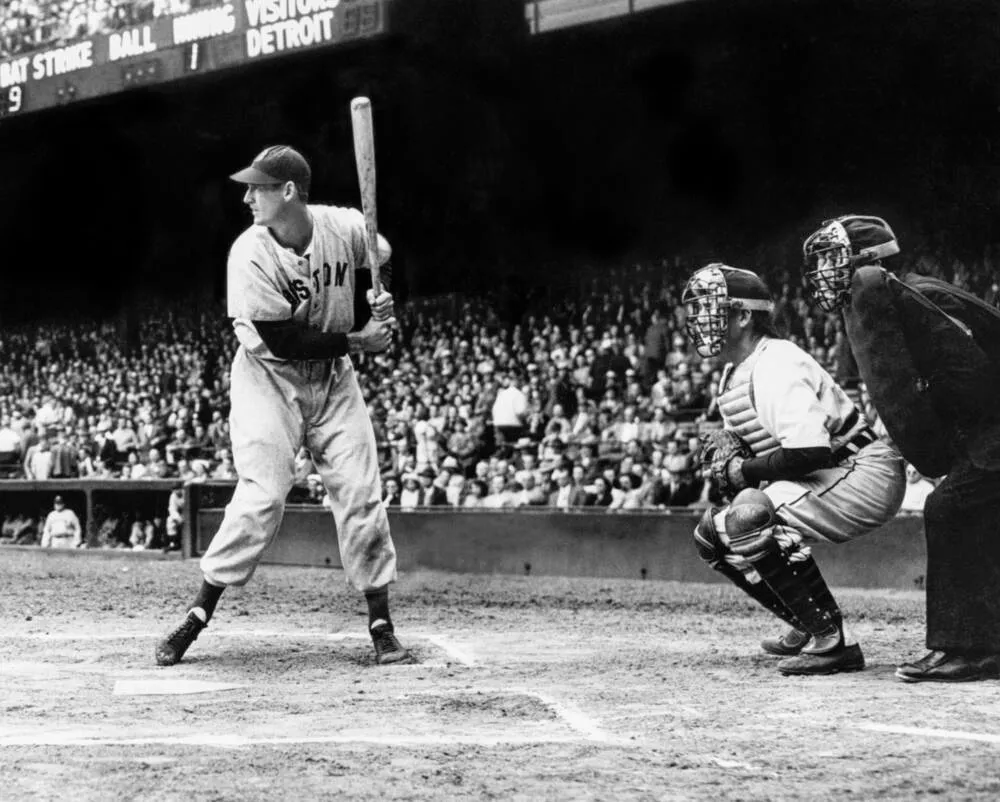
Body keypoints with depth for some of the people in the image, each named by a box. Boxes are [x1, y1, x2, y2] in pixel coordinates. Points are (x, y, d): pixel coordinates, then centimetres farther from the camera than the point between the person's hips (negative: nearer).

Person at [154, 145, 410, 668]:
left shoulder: (347, 227, -12)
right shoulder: (250, 254, -21)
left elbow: (381, 261, 13)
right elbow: (281, 340, -21)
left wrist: (379, 298, -8)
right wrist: (357, 340, -20)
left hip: (333, 378, 3)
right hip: (269, 377, -3)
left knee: (360, 493, -3)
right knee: (262, 494, -17)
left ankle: (381, 628, 6)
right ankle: (197, 615, -7)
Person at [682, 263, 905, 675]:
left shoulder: (776, 364, -20)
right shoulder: (733, 373, 11)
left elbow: (810, 452, -31)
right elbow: (761, 440, 22)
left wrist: (745, 470, -18)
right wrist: (725, 452, 0)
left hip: (864, 475, -11)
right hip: (823, 482, 11)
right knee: (711, 533, 10)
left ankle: (832, 641, -22)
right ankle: (808, 626, 17)